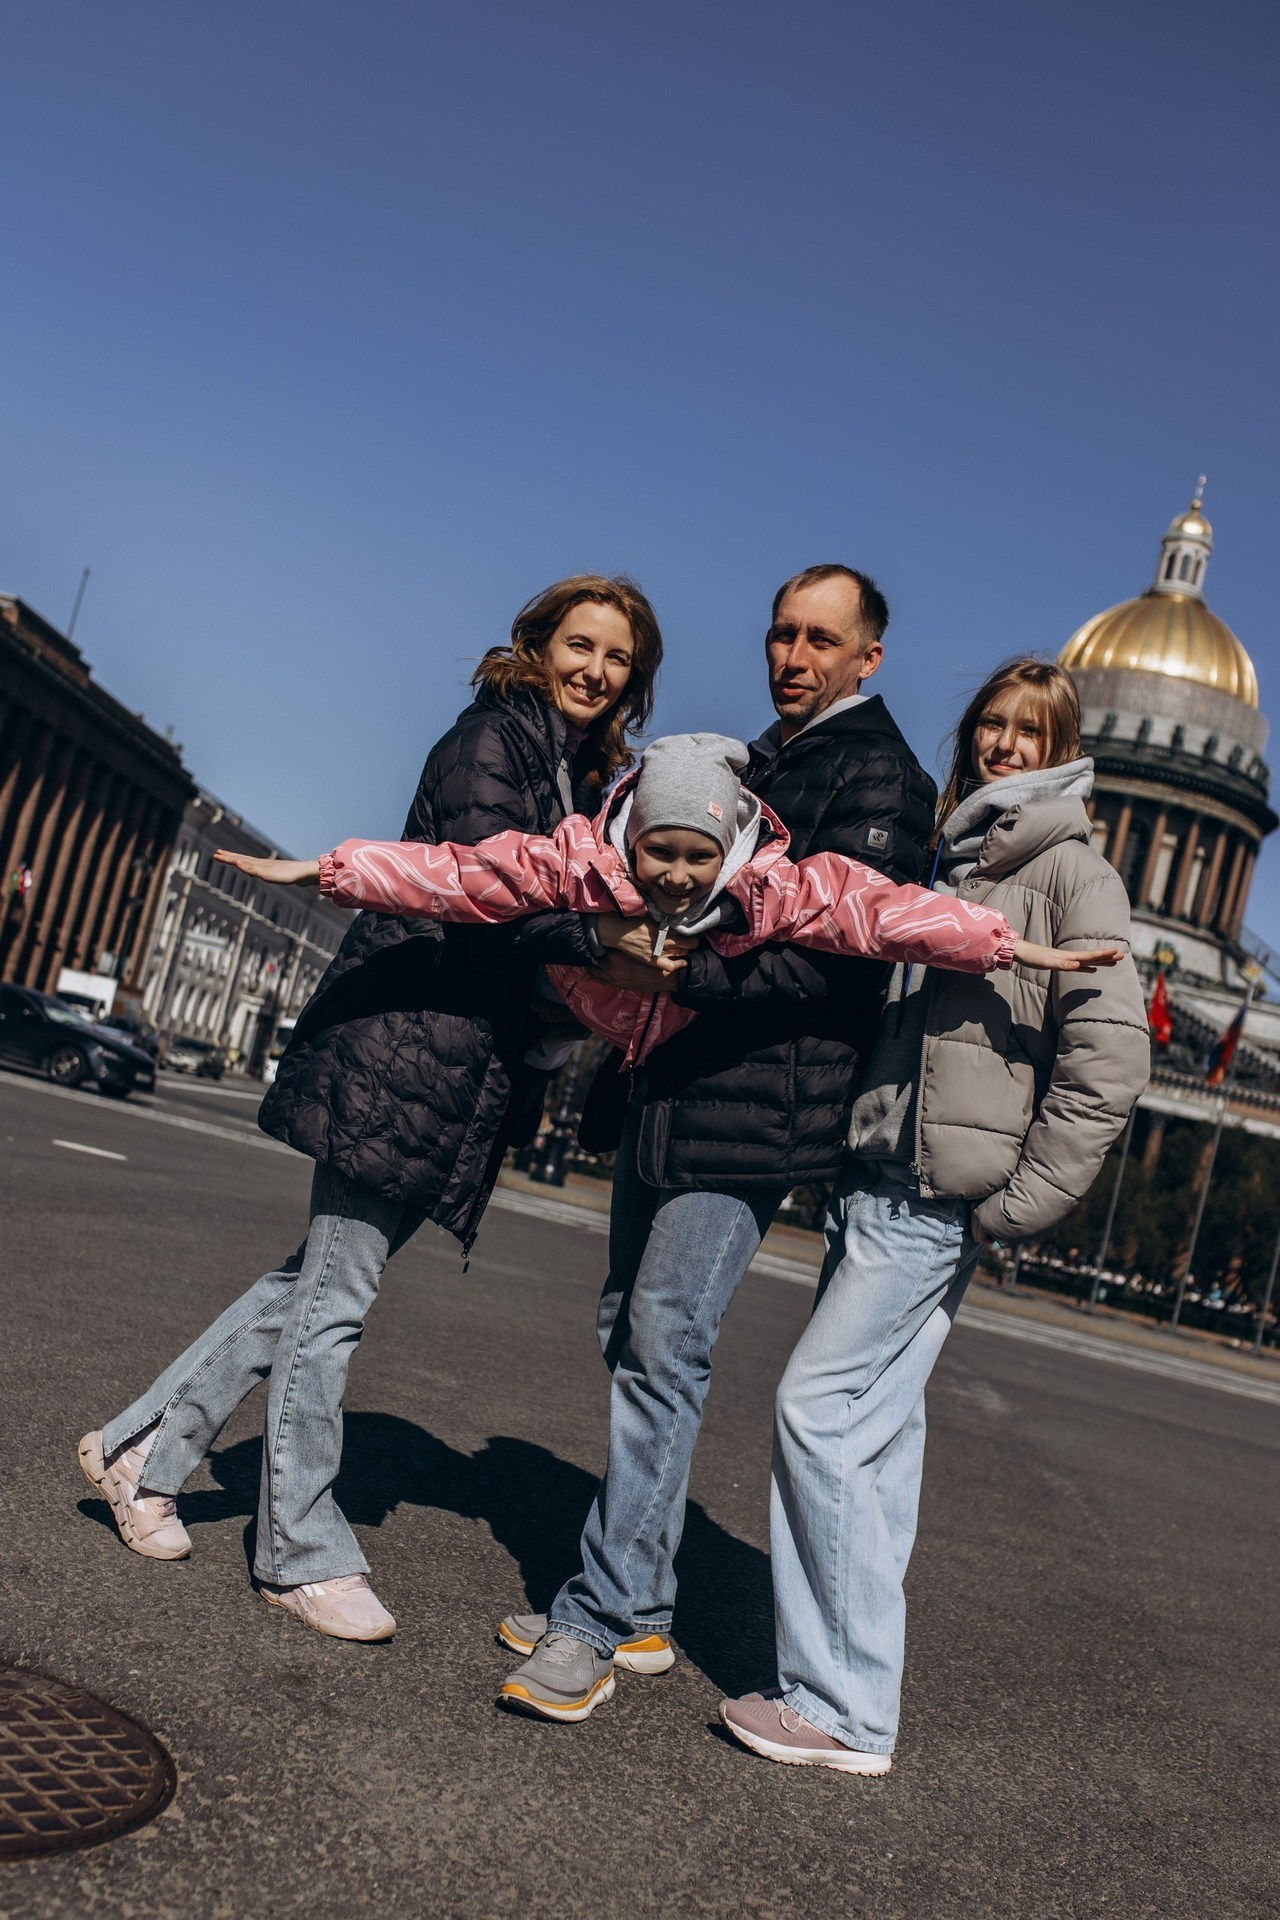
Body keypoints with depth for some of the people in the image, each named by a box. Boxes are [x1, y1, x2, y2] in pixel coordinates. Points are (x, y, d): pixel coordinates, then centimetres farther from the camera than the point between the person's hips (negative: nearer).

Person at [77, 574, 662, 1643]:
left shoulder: (593, 785, 20)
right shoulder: (495, 737, -5)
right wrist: (601, 936, -25)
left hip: (467, 1071, 9)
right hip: (408, 1044, -9)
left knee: (322, 1277, 12)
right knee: (336, 1294, 1)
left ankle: (144, 1448, 25)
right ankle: (305, 1555, 13)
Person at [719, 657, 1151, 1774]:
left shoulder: (1072, 873, -4)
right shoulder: (952, 864, 19)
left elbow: (1110, 1058, -12)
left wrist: (1022, 1203, -13)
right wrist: (852, 1162, 17)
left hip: (941, 1192, -8)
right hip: (880, 1179, 8)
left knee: (822, 1406, -10)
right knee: (879, 1422, 10)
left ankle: (846, 1711, 0)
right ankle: (851, 1683, 19)